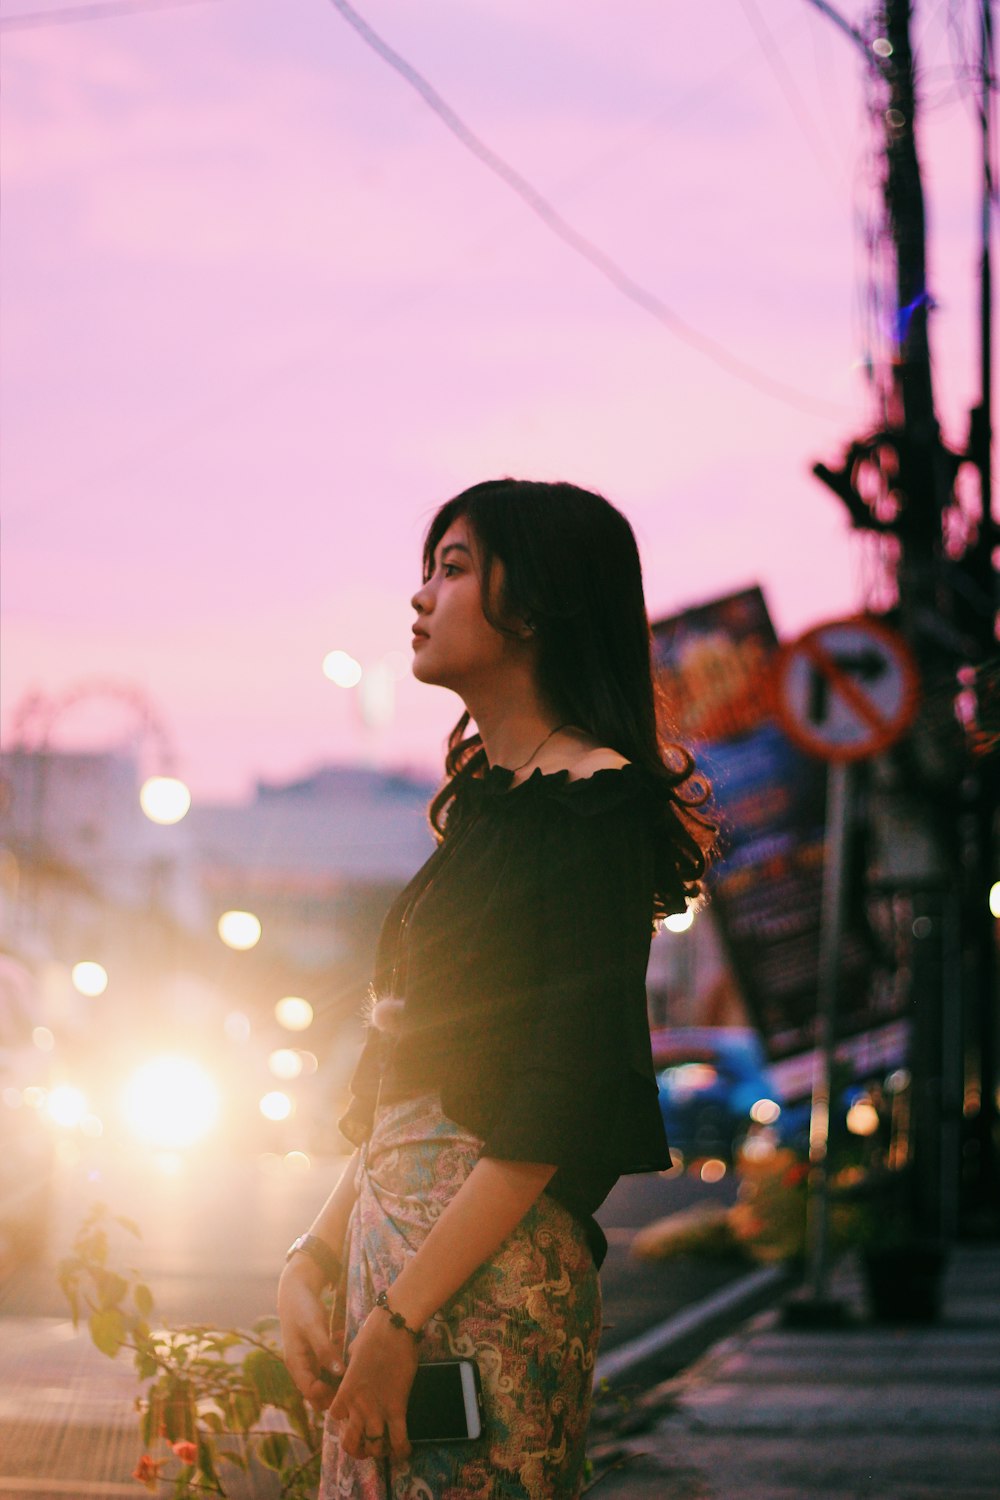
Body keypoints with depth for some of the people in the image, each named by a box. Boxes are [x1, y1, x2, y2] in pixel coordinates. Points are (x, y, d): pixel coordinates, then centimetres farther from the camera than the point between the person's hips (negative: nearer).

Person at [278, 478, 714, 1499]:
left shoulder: (597, 808, -10)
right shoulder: (485, 803, 17)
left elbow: (558, 1105, -17)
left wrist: (401, 1315, -19)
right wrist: (312, 1258, 5)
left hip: (490, 1260, -8)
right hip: (392, 1231, 8)